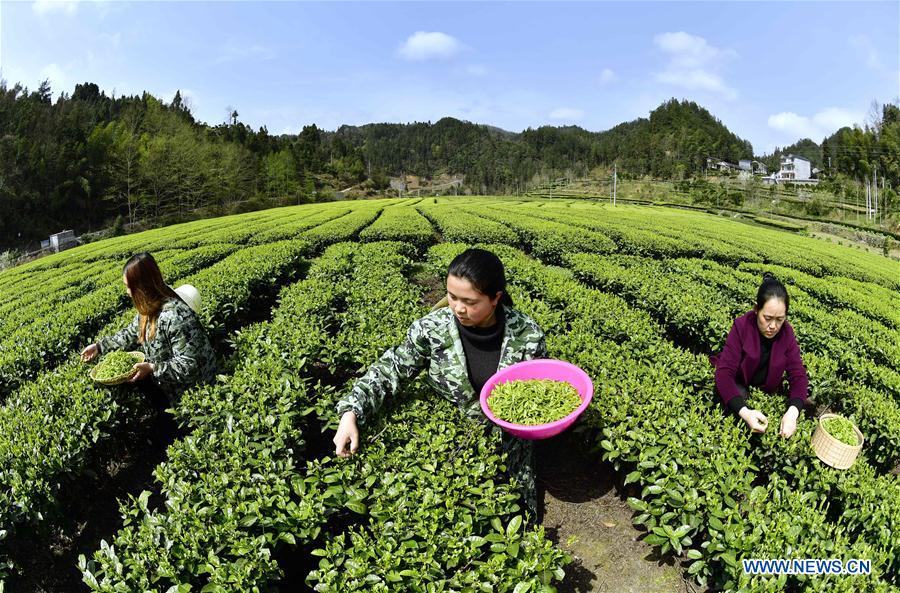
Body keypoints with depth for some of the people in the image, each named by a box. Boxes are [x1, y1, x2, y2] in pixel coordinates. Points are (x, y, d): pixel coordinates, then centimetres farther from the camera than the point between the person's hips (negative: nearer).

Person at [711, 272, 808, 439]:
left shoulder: (787, 333, -16)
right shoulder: (742, 326, -25)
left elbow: (798, 375, -19)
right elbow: (724, 372, -31)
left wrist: (792, 412, -40)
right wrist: (744, 411, -48)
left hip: (767, 391, 3)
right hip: (736, 386, -3)